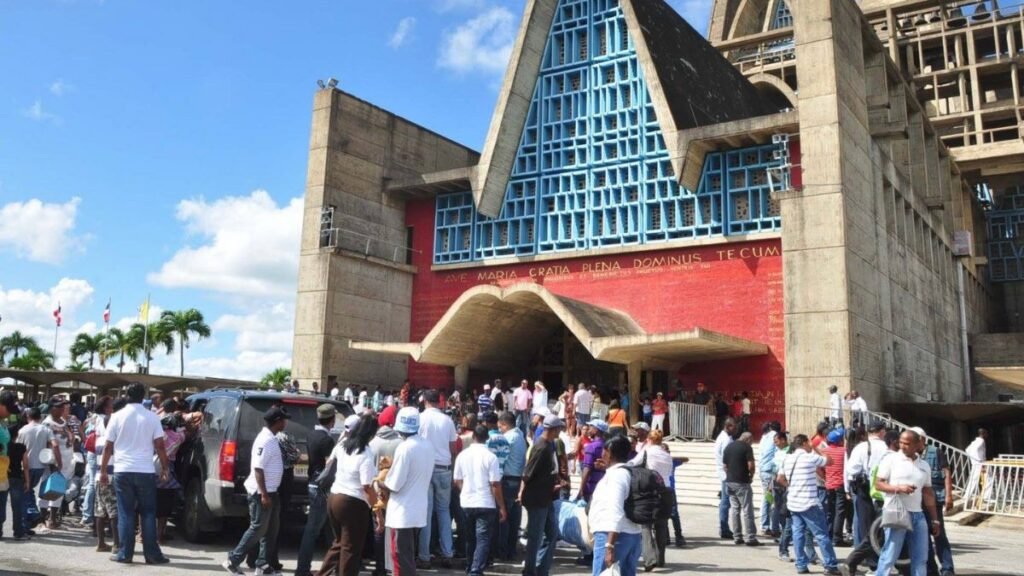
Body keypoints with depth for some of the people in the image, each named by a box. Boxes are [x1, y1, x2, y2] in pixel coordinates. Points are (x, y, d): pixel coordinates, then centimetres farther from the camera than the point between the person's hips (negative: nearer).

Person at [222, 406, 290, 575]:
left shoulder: (272, 439, 11)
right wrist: (264, 494, -24)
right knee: (258, 529, -3)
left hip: (270, 491, 10)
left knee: (271, 530, 12)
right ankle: (232, 560, 7)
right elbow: (258, 469, -23)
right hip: (261, 492, -10)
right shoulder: (265, 440, -19)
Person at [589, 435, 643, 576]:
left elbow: (615, 512, -22)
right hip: (632, 535, 10)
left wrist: (610, 546, -26)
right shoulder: (628, 473, 15)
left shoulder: (615, 475, -13)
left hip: (612, 536, -10)